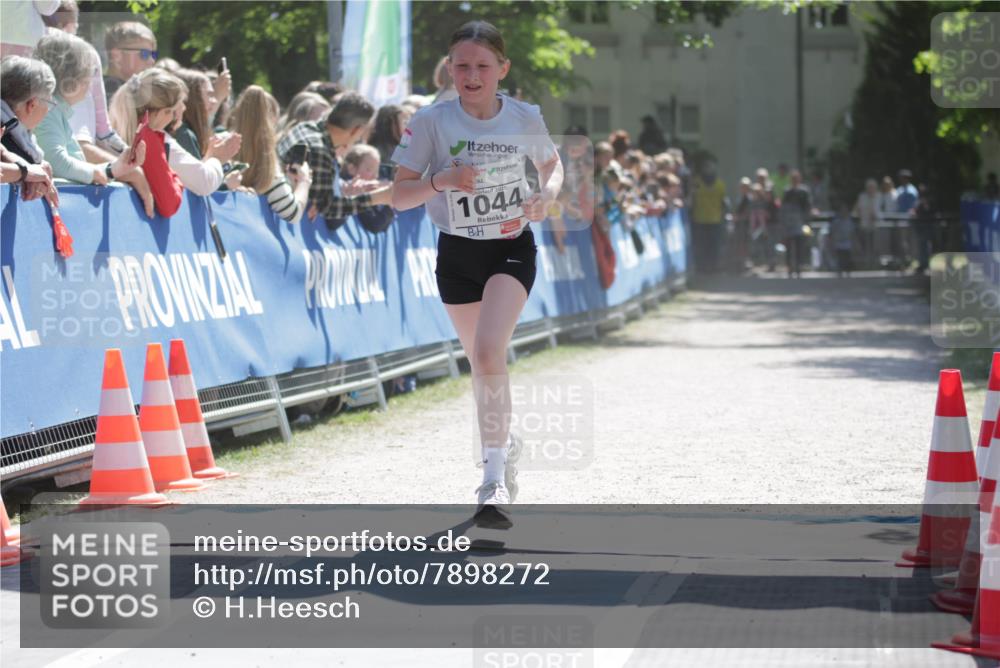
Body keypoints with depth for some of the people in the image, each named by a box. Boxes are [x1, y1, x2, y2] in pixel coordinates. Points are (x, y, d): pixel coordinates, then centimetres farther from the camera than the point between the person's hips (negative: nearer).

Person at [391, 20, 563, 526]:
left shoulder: (525, 119, -6)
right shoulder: (432, 122, -10)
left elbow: (552, 165, 14)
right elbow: (399, 197, -10)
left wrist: (546, 194, -9)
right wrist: (441, 180, -29)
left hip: (512, 248, -2)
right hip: (457, 254, 2)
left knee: (488, 352, -23)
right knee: (481, 363, 14)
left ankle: (494, 478, -20)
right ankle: (505, 444, 43)